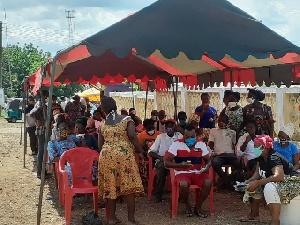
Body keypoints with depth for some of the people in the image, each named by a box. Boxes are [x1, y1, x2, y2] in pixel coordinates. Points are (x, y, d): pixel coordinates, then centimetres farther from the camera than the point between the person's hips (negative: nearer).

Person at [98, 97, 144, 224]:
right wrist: (141, 151, -2)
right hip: (124, 154, -3)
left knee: (110, 186, 10)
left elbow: (100, 146, 14)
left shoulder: (103, 125, 11)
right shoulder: (126, 120, 2)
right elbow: (132, 136, -12)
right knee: (128, 185, -1)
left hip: (106, 155, 3)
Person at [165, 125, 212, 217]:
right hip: (182, 173, -3)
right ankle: (187, 206, -3)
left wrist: (207, 166, -15)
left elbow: (208, 160, 11)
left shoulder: (201, 144, 5)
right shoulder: (177, 144, -6)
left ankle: (198, 207, -3)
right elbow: (167, 163, -9)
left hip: (197, 172, 3)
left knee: (208, 182, -27)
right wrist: (180, 165, -27)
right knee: (184, 185, -37)